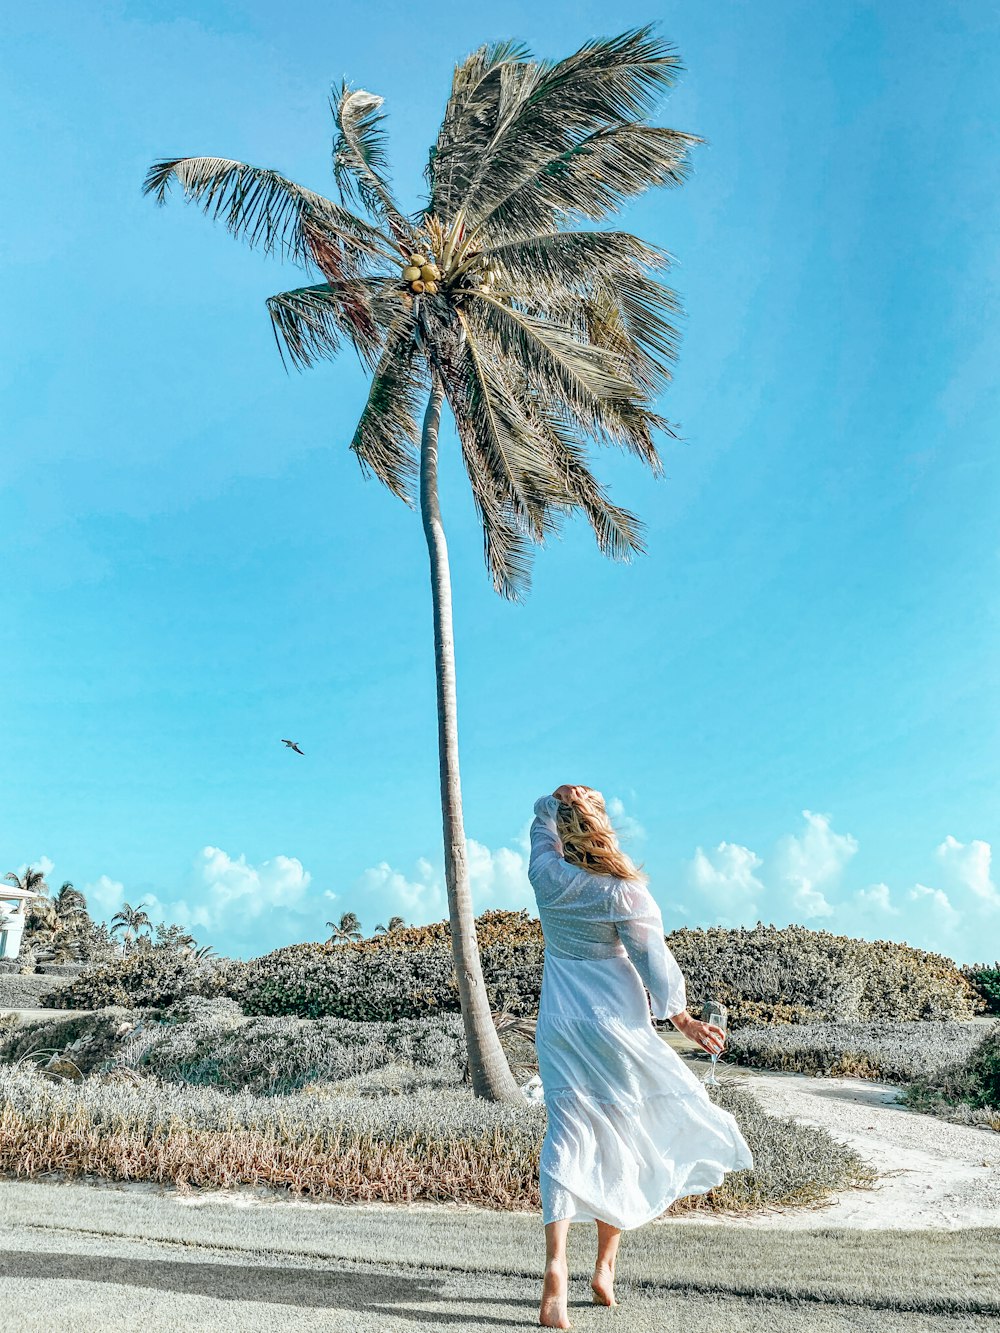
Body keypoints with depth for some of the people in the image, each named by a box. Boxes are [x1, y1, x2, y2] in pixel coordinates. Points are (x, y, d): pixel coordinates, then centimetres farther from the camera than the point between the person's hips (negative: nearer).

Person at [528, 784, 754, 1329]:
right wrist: (683, 1020, -2)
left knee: (567, 1136, 4)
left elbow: (542, 813, 14)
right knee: (619, 1141, 12)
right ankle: (606, 1265, 20)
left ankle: (555, 1269, -8)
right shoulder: (622, 892, -15)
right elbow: (653, 958, -11)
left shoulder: (546, 875, -3)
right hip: (615, 1021, -3)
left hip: (559, 1023, 3)